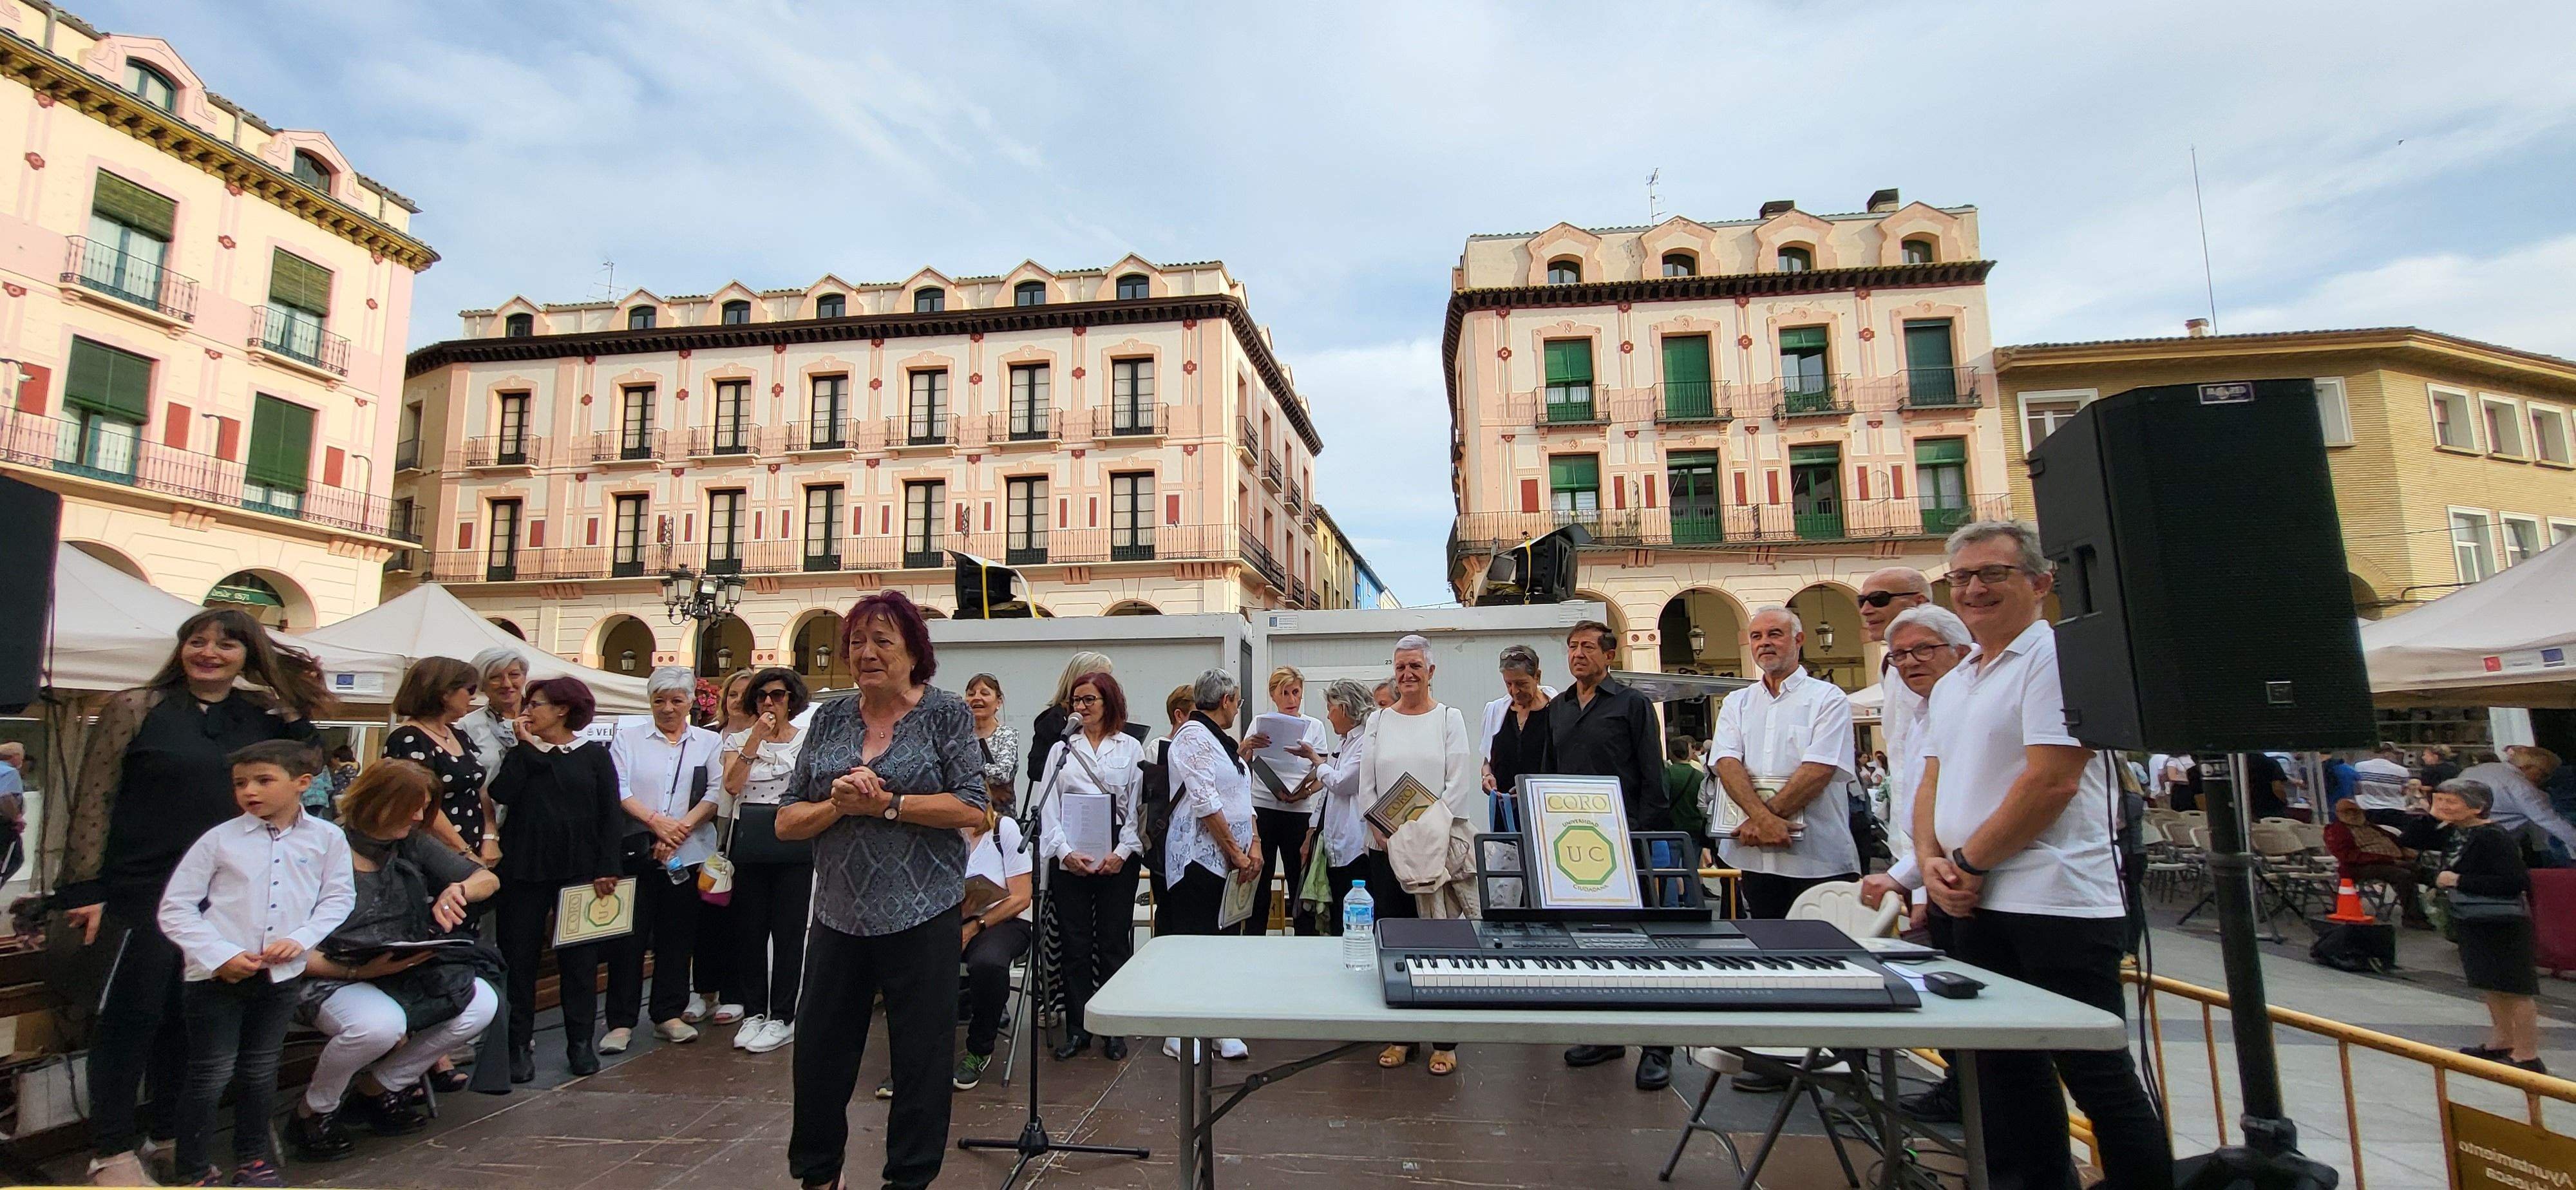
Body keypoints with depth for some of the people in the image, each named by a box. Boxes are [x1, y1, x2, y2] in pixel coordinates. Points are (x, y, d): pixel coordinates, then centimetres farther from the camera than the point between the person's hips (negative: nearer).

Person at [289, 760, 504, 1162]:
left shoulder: (410, 845, 4)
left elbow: (488, 879, 7)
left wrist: (458, 890, -16)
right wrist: (358, 971, -26)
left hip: (404, 972, 6)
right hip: (330, 978, -5)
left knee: (483, 1002, -18)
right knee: (381, 1024, -37)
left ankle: (381, 1088, 7)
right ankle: (312, 1112, -2)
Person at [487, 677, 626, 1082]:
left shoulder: (594, 754, 3)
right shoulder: (521, 753, 9)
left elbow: (611, 815, -1)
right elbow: (502, 794, -10)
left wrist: (607, 869, -8)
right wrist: (527, 745, -6)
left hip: (580, 870, -2)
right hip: (524, 869, 2)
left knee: (579, 957, 4)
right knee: (518, 956, 4)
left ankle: (580, 1042, 15)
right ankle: (520, 1045, 16)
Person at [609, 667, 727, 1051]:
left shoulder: (710, 742, 9)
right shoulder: (628, 736, 8)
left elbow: (717, 793, 0)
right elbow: (618, 789, -2)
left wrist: (683, 827, -13)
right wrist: (655, 822, -14)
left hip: (688, 854, 1)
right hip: (636, 851, -1)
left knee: (677, 935, 8)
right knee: (629, 935, 0)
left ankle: (668, 1015, 18)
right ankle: (621, 1022, 10)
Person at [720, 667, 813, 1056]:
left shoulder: (807, 739, 5)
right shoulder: (739, 739, 8)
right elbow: (732, 786, -7)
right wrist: (755, 739, -11)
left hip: (794, 839, -2)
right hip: (749, 841, 2)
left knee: (788, 929, 1)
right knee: (749, 928, 8)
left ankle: (782, 1017, 11)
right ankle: (753, 1012, 22)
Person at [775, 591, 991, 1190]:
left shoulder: (947, 713, -4)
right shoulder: (829, 718, 7)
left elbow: (971, 807, -12)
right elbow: (787, 821, 6)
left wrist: (887, 804, -17)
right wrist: (838, 805, -13)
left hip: (921, 914, -4)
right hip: (839, 911, 4)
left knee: (922, 1055, 8)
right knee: (820, 1049, 15)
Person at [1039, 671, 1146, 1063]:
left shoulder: (1131, 749, 6)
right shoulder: (1062, 750, 10)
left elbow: (1140, 807, 1)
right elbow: (1048, 807, 5)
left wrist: (1123, 853, -10)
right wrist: (1064, 851, -9)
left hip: (1117, 860, -1)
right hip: (1069, 859, 1)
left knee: (1114, 944, 4)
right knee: (1074, 945, 5)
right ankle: (1077, 1029, 17)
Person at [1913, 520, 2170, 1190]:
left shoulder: (2055, 657, -10)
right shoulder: (1952, 684, 16)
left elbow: (2051, 781, -18)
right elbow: (1934, 783, 15)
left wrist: (1969, 861, -13)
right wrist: (1931, 859, -2)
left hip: (2056, 902, -8)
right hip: (1977, 906, 8)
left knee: (2096, 1074, 1)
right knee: (2007, 1069, 17)